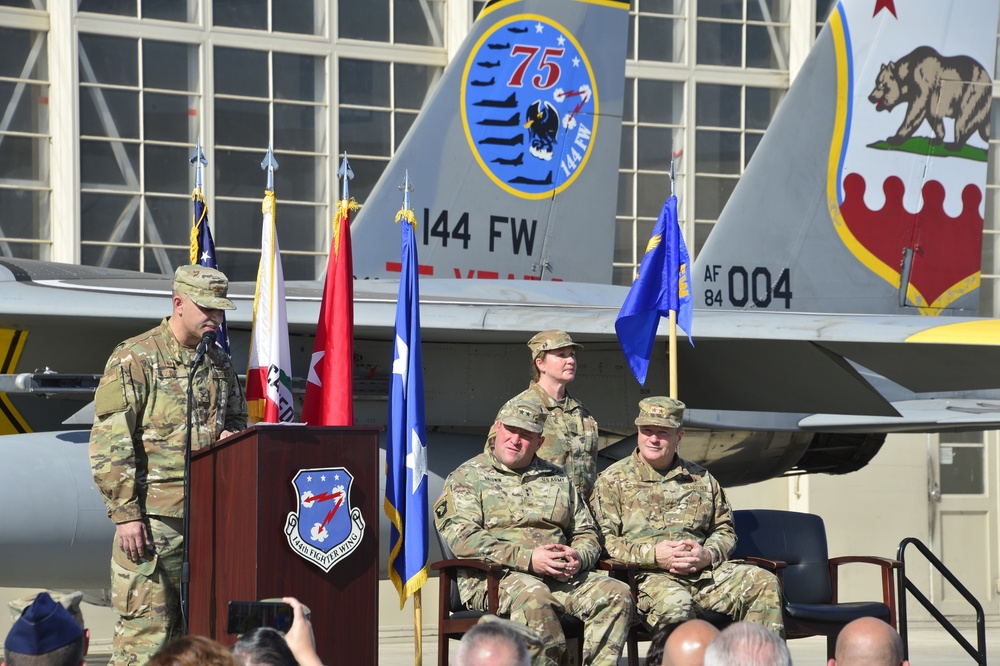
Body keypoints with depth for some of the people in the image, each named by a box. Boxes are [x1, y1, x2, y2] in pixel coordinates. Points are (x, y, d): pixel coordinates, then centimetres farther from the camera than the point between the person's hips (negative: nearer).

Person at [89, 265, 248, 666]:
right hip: (152, 518, -7)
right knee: (145, 626, -8)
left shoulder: (219, 364, 15)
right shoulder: (135, 358, -6)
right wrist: (125, 514, -16)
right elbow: (109, 444, -11)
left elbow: (238, 419, 29)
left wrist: (232, 436, 3)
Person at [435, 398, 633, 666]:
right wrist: (527, 559, -17)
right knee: (532, 596, -39)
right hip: (492, 578, -5)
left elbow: (586, 533, 26)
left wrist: (579, 557, -2)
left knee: (616, 593, -21)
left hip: (562, 579, 5)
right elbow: (461, 537, -8)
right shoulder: (467, 477, 7)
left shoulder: (558, 479, 24)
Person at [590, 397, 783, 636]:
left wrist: (708, 555, 1)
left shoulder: (702, 479, 24)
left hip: (705, 571, 5)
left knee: (764, 583, -19)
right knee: (675, 602, -40)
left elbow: (724, 529, 25)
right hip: (648, 575, -4)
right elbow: (603, 540, 1)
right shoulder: (612, 480, 11)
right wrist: (652, 555, -13)